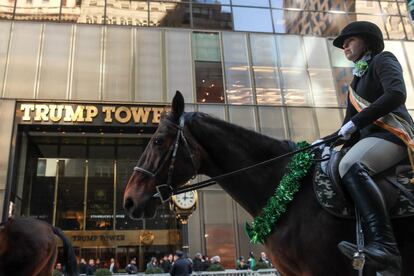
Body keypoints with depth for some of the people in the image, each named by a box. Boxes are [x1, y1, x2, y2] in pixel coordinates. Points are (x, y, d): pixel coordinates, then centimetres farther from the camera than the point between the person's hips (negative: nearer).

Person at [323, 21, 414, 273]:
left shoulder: (383, 60, 4)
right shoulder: (357, 80, 28)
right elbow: (351, 120, 24)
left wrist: (355, 122, -18)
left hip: (393, 133, -9)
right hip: (370, 136, 10)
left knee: (350, 165, -37)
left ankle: (385, 246, -48)